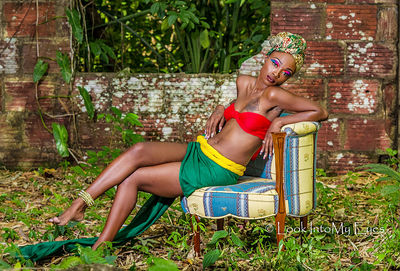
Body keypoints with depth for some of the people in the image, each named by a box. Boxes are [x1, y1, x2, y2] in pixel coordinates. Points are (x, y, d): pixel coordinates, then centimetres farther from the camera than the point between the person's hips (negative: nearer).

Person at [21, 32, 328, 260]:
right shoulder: (244, 83, 9)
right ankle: (78, 206, -15)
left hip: (216, 171, -6)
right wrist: (220, 110, 9)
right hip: (198, 150, 7)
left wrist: (279, 122, -12)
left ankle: (100, 248, -1)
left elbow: (321, 111, -10)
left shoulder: (275, 96, -11)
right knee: (139, 150, -18)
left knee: (131, 179, -12)